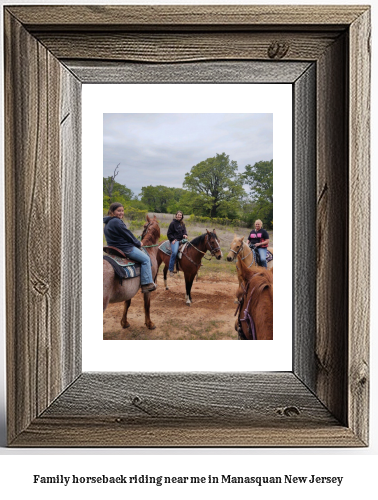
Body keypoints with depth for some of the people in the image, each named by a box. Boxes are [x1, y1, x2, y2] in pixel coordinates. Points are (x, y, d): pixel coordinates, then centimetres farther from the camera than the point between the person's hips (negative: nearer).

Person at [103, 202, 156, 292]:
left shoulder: (107, 223, 13)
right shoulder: (117, 222, -19)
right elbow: (128, 235, -14)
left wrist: (136, 243, 19)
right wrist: (138, 243, 2)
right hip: (125, 249, -11)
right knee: (145, 259, -3)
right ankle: (147, 284, -6)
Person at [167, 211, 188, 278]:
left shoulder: (182, 224, 18)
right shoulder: (173, 223, 2)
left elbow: (184, 231, 21)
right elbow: (169, 233, 3)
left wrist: (185, 235, -3)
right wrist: (173, 239, -10)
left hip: (182, 239, 6)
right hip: (175, 240, -6)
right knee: (174, 252, -30)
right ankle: (171, 270, -25)